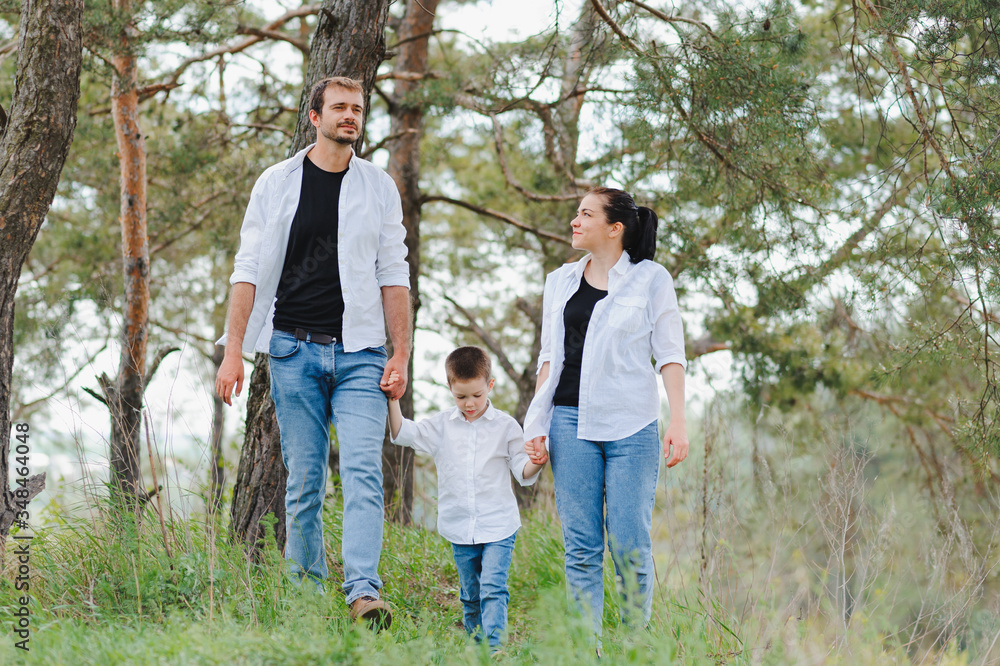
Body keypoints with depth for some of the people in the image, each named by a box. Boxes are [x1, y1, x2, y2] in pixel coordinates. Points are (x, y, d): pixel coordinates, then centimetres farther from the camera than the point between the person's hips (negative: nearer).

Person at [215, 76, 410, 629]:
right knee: (303, 480, 3)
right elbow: (249, 269, 5)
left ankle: (363, 592, -22)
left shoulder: (379, 187, 9)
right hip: (294, 349, 0)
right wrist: (233, 350, -3)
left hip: (359, 353, 0)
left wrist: (402, 354, 1)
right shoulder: (276, 184, 6)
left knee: (363, 470, -14)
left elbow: (393, 274, 9)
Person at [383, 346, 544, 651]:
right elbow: (402, 433, 3)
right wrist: (393, 399, -10)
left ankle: (494, 647, -21)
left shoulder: (505, 426, 1)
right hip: (460, 528, 3)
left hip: (498, 526, -3)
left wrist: (537, 461, -19)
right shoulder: (442, 425, 6)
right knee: (471, 596, 11)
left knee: (493, 587, -16)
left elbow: (523, 473, 3)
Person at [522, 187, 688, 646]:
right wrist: (537, 425, 9)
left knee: (629, 546, -5)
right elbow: (549, 358, 17)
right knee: (581, 547, 0)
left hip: (631, 425, -3)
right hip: (572, 422, 3)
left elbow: (669, 355, 2)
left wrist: (678, 422, -7)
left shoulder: (650, 279, 4)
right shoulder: (560, 282, 15)